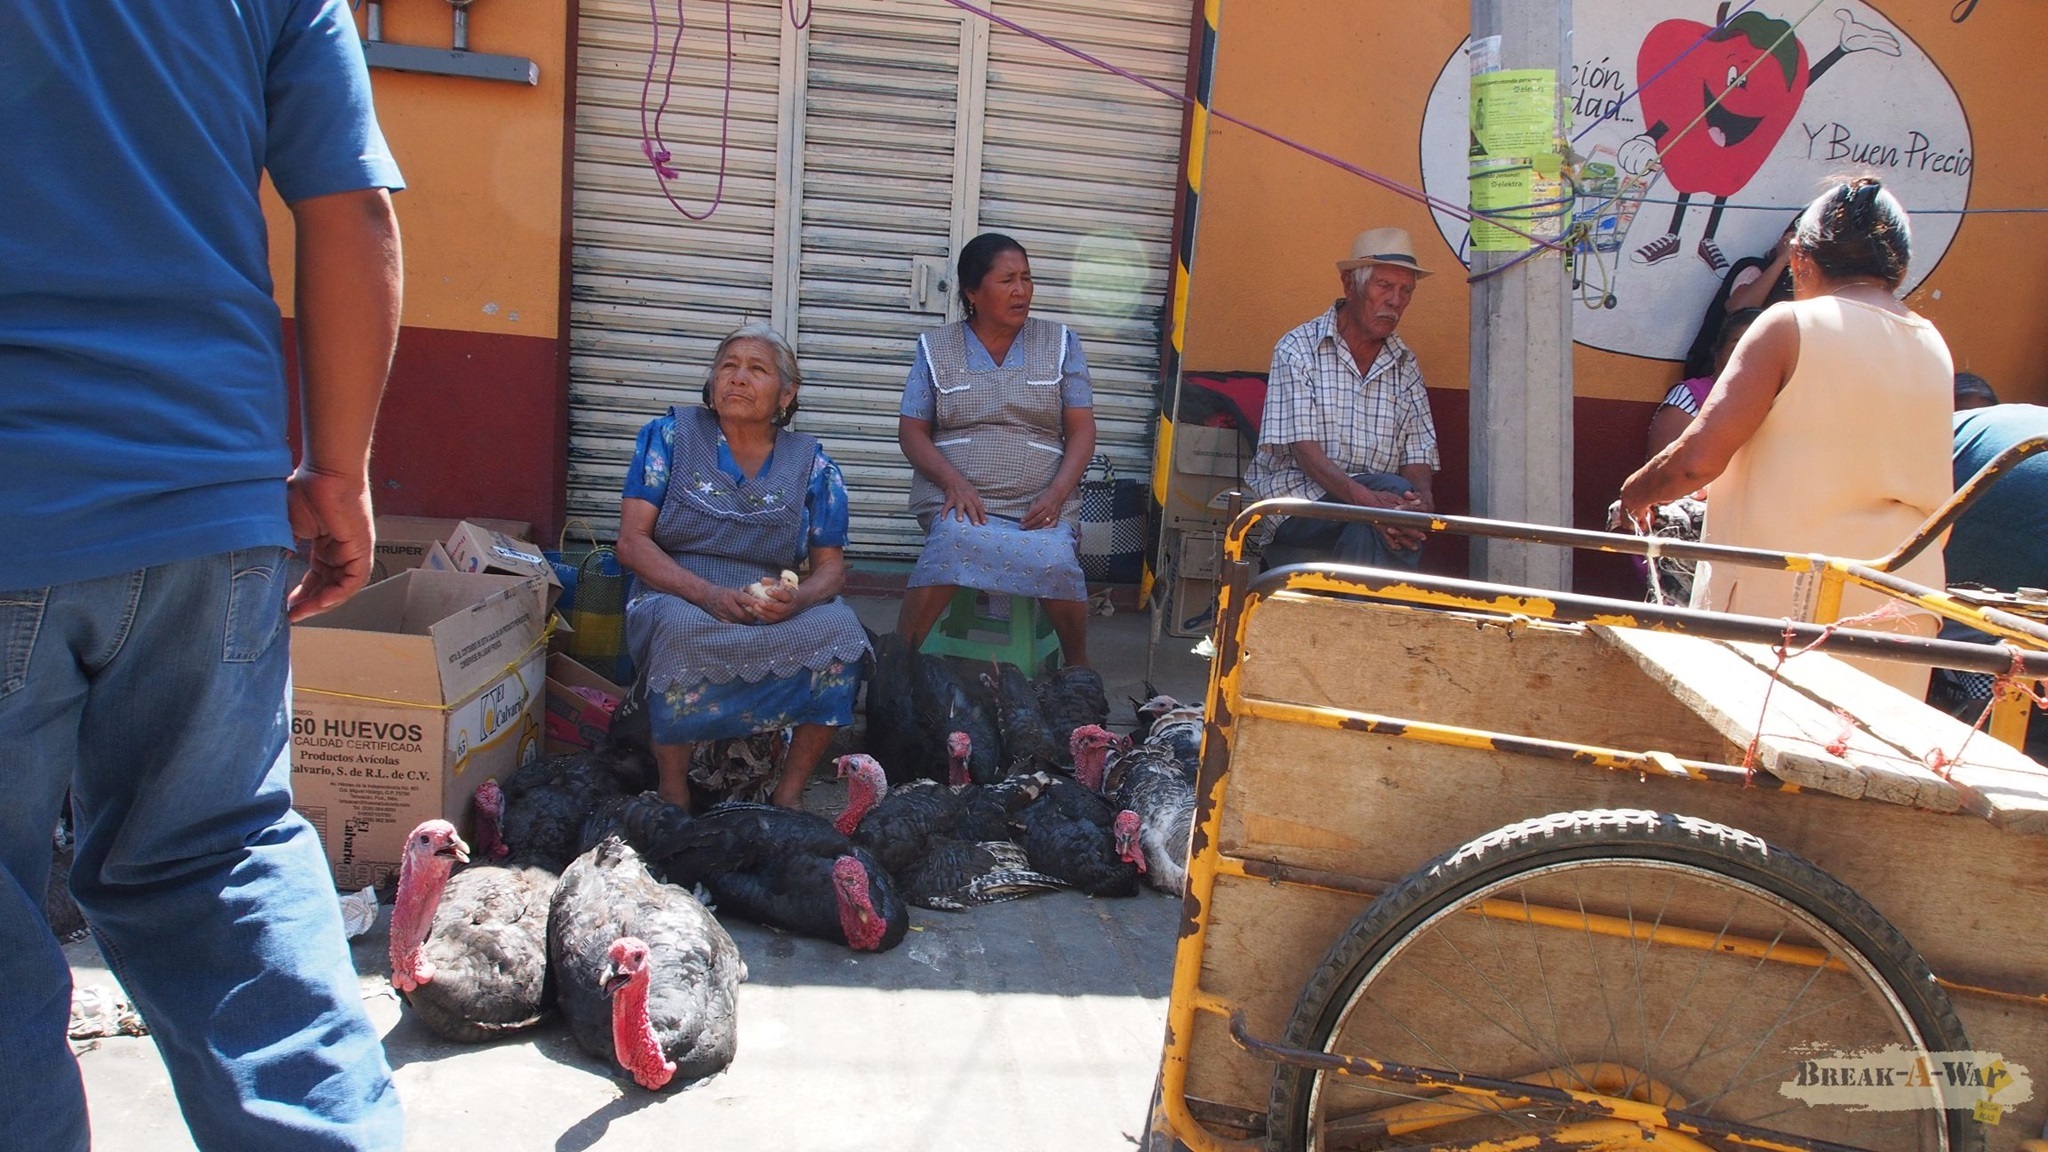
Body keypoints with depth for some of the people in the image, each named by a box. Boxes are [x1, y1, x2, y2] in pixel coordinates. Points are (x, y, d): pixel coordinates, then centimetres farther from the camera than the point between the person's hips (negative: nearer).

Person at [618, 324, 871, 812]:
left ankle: (789, 795, -16)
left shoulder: (810, 463, 8)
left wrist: (796, 598, -19)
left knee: (838, 628, -28)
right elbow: (632, 541, -4)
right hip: (676, 596, -2)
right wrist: (709, 595, -21)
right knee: (685, 628, -37)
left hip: (776, 612, 2)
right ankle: (673, 797, -20)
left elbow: (831, 566, 7)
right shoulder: (670, 435, 4)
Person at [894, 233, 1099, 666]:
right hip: (956, 496, 0)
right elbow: (912, 431, 6)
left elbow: (1081, 431, 6)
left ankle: (1078, 671, -10)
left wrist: (1056, 495, -11)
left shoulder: (1060, 343, 11)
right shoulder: (935, 348, 10)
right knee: (955, 537, -36)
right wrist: (954, 483, -13)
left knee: (1055, 557, -33)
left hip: (1040, 505, 1)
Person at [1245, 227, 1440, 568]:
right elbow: (1304, 450, -13)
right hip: (1296, 499, -4)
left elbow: (1418, 458, 6)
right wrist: (1366, 498, -31)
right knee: (1395, 490, -30)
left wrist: (1422, 499, -20)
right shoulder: (1298, 349, -1)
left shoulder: (1406, 367, 14)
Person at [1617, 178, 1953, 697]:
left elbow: (1699, 457, -16)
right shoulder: (1934, 348, 10)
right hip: (1902, 606, 5)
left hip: (1787, 596, -5)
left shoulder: (1791, 326, -7)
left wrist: (1637, 491, 4)